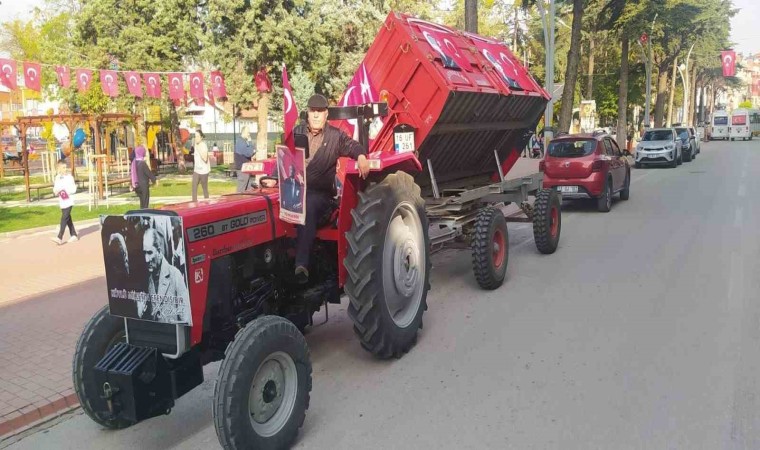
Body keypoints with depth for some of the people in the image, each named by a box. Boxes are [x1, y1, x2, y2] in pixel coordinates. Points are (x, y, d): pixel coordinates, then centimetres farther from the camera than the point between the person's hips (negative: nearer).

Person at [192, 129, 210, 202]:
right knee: (194, 187, -3)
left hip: (203, 171, -6)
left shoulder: (204, 146, -16)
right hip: (196, 170, 6)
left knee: (205, 188, 5)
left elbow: (205, 159, -24)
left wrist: (199, 150, -27)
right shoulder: (196, 145, 5)